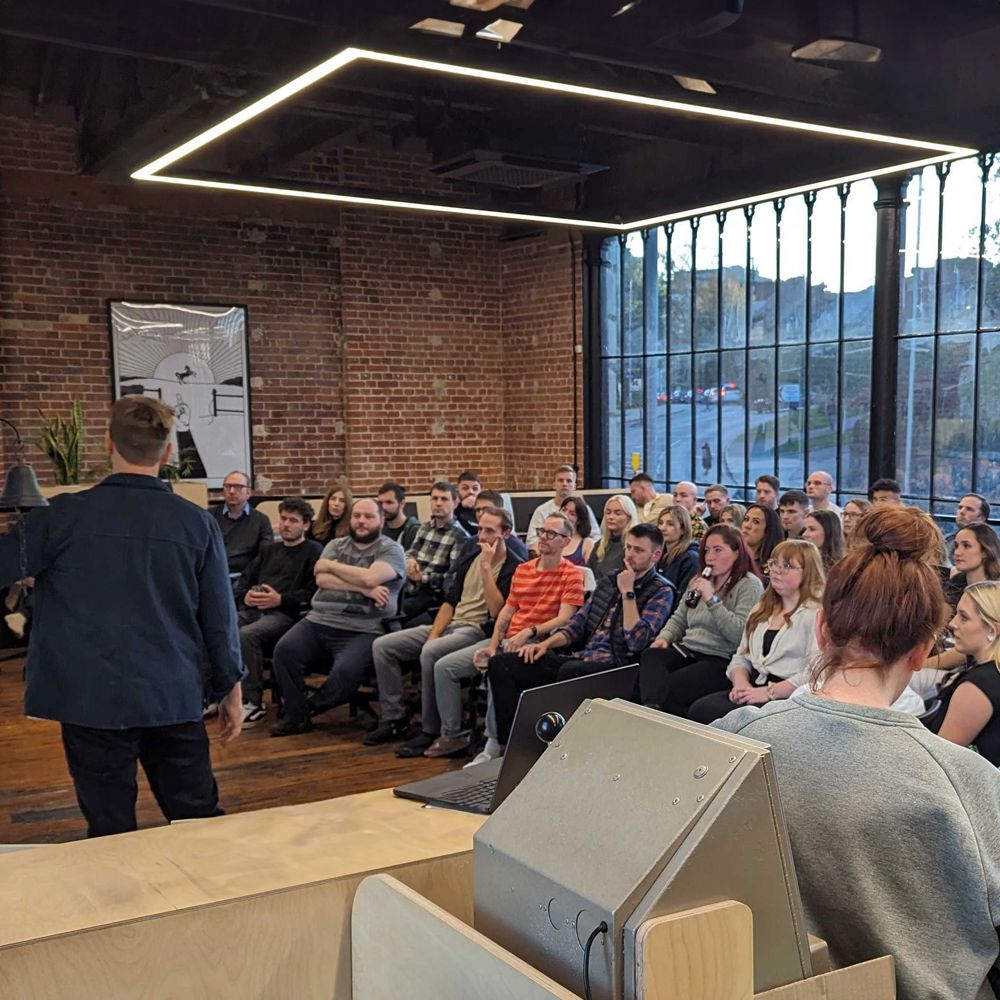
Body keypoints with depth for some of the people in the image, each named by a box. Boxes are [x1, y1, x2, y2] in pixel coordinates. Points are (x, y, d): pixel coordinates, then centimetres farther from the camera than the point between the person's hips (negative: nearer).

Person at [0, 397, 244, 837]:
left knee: (112, 834, 9)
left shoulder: (62, 516, -8)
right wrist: (230, 689, 12)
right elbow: (219, 617, 1)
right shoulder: (197, 523, -3)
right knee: (201, 823, 13)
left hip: (93, 701, -1)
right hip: (174, 699, 2)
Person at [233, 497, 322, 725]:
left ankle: (253, 702, -23)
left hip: (286, 613, -6)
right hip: (253, 609, 6)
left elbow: (314, 592, -7)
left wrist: (281, 600, -15)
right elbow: (244, 580, 26)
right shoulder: (269, 551, 29)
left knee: (245, 636, -33)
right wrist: (245, 595, 2)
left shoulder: (314, 551, 7)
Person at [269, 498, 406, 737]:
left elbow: (370, 577, -14)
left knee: (345, 672, -31)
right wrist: (364, 589, -10)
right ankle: (296, 716, -5)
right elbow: (321, 579, 1)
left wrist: (330, 565, 0)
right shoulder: (336, 545, 19)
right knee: (284, 649, -22)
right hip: (318, 622, 4)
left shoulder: (391, 550, 5)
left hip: (362, 632, -4)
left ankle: (306, 707, -1)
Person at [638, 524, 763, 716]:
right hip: (686, 652, 6)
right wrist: (664, 637, 4)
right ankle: (652, 707, -45)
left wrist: (712, 599, -19)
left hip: (720, 660, -6)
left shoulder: (749, 585, -2)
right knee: (650, 656, -30)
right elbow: (679, 620, 25)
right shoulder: (699, 581, 21)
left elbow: (739, 635, -15)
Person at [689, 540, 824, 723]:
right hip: (754, 688, 7)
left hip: (790, 696, -7)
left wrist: (770, 692, -18)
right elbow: (742, 656, 22)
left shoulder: (816, 614, -5)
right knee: (700, 708, -20)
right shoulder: (762, 610, 23)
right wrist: (740, 682, -1)